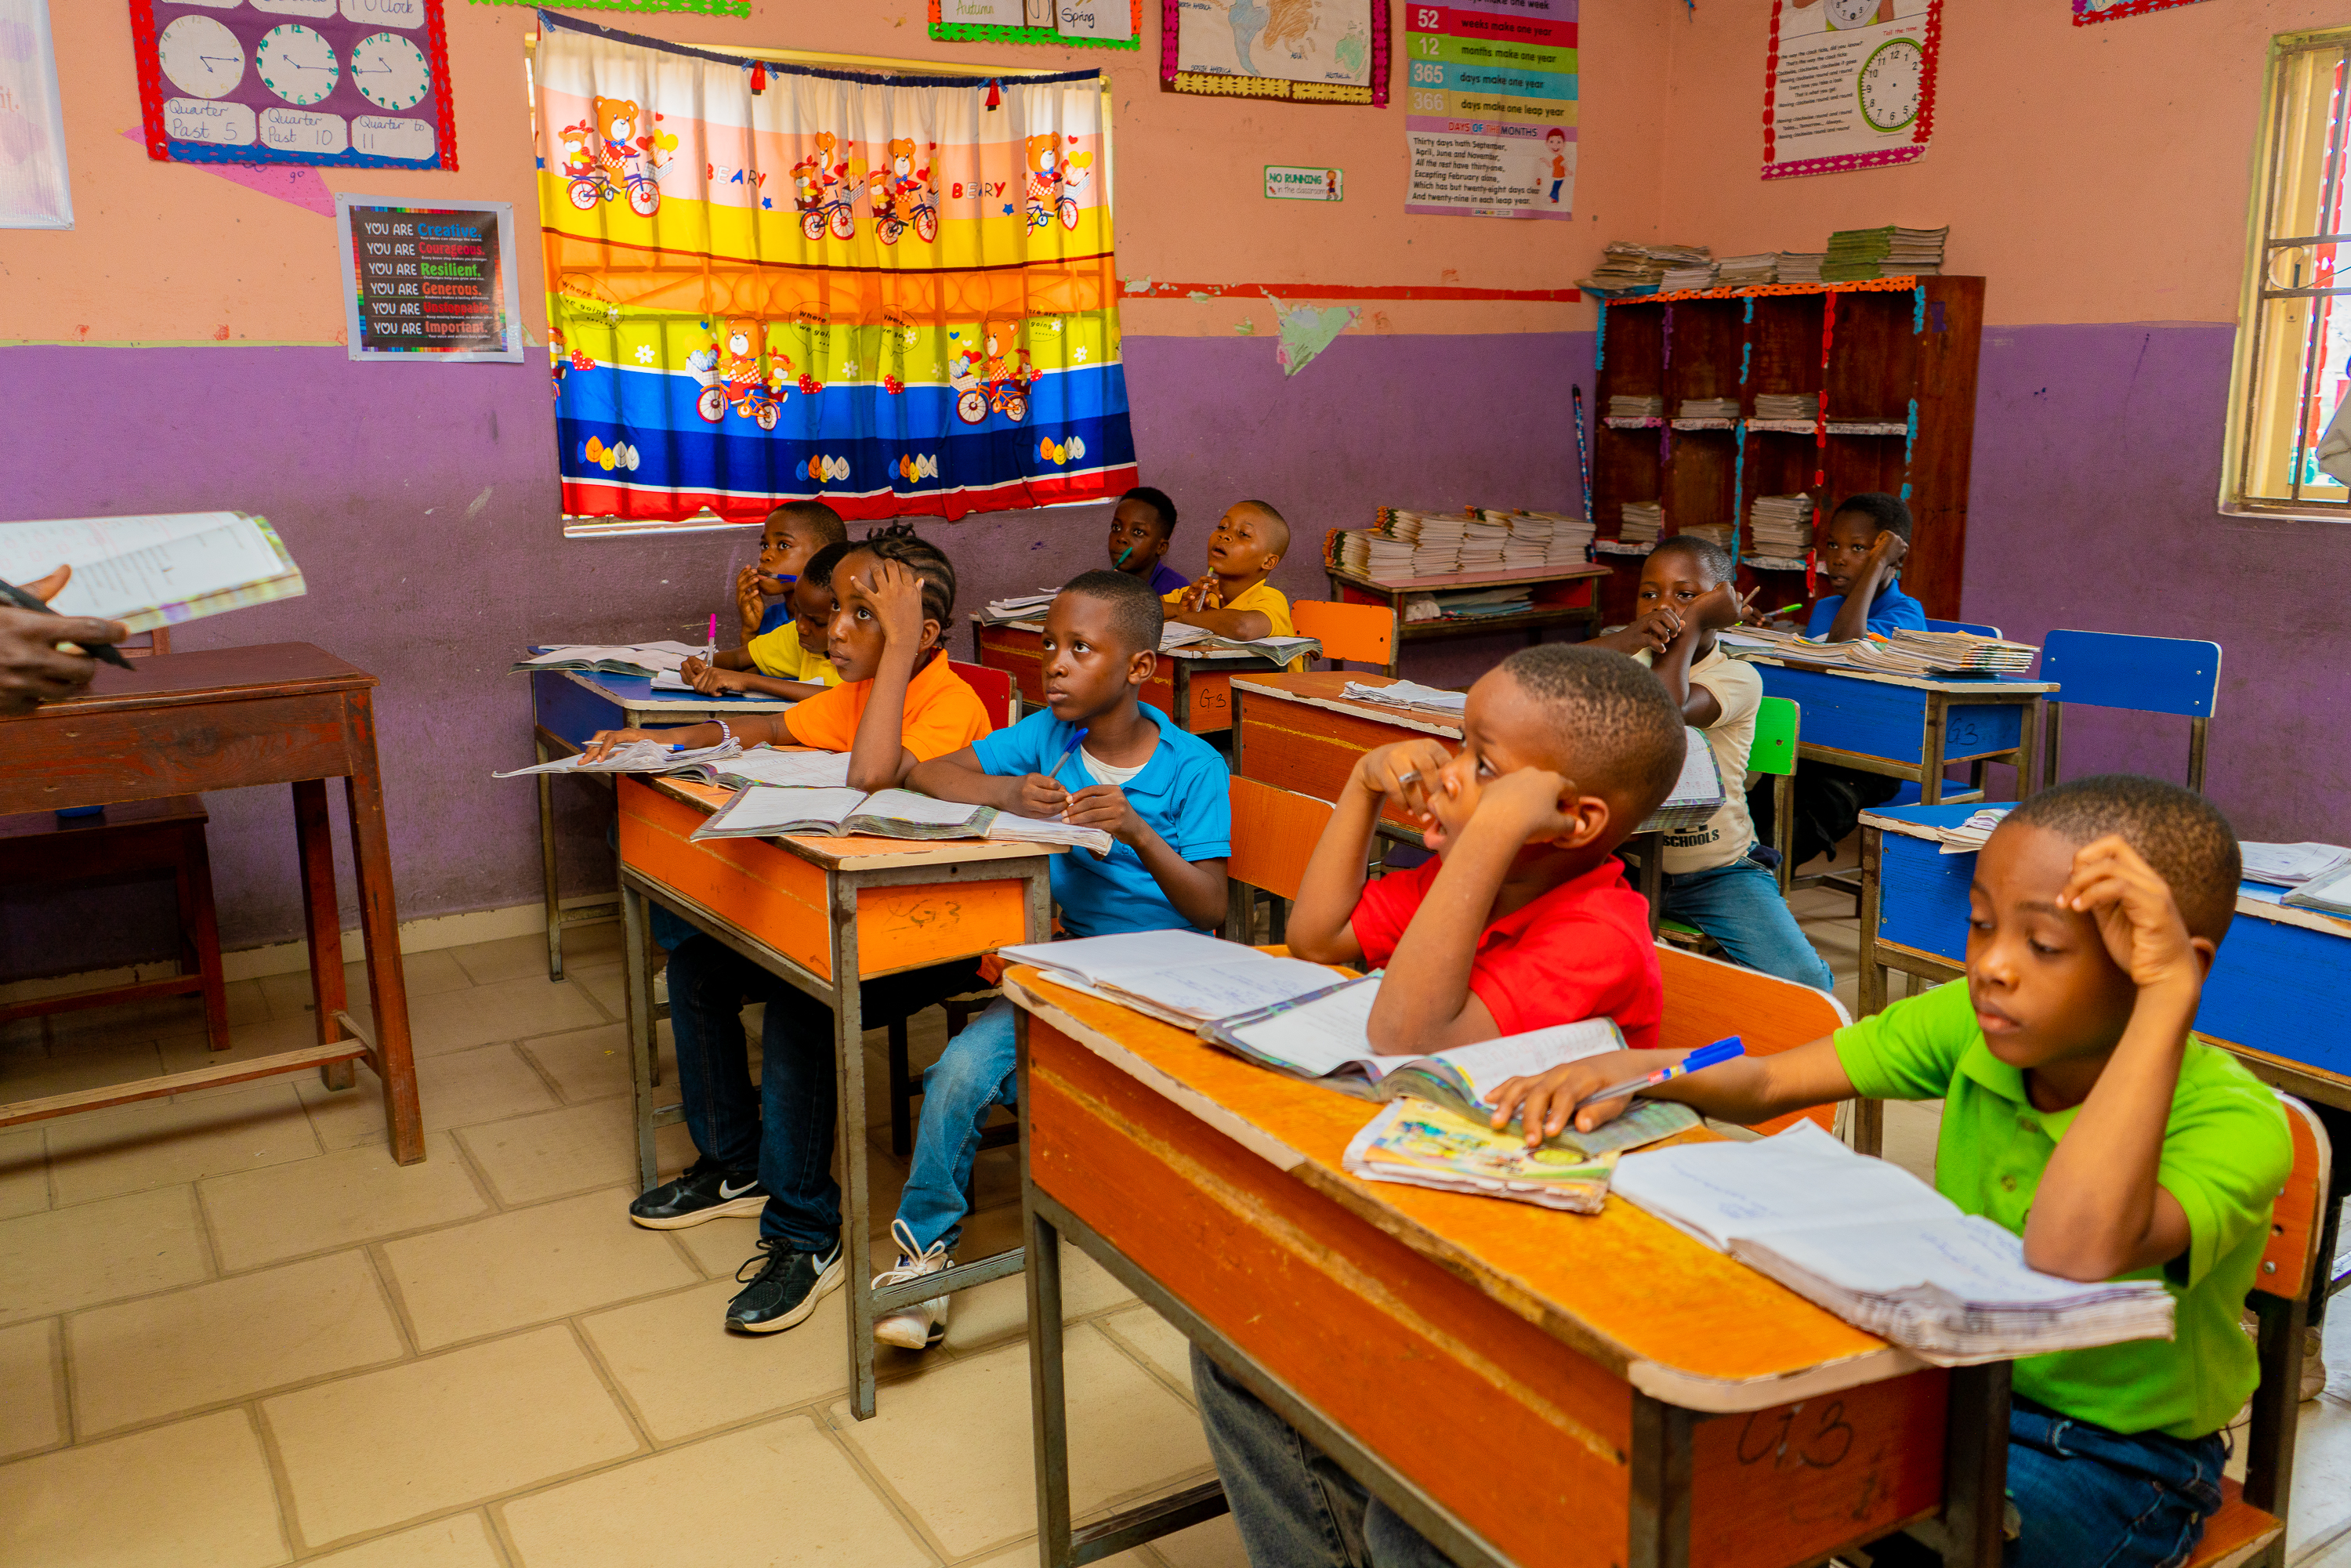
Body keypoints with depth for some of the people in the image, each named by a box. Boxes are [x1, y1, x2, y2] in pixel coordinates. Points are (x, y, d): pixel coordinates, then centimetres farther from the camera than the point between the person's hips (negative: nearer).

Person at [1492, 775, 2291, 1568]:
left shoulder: (2237, 1124, -27)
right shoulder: (1975, 1025, -9)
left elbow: (2076, 1253, -47)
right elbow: (1762, 1083, -9)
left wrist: (2168, 994, -45)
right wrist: (1637, 1069, -30)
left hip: (2117, 1457, -5)